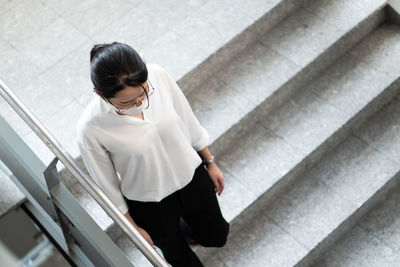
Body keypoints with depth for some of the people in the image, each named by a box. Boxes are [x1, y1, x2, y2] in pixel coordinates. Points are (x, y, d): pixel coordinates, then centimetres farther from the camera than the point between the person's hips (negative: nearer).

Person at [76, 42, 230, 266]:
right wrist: (133, 228, -4)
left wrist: (210, 163, 7)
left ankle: (180, 228, 60)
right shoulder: (91, 129, -33)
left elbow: (188, 119, -6)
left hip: (191, 175, 3)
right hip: (149, 204, -3)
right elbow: (106, 184, -16)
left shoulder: (158, 75, -25)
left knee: (216, 237, 28)